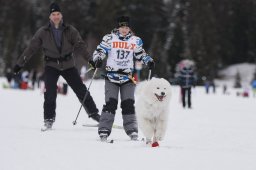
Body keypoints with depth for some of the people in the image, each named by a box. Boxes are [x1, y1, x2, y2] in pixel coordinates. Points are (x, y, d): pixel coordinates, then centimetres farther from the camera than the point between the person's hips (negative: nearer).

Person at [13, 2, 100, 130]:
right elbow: (31, 48, 0)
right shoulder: (43, 32, -3)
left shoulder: (70, 31, -3)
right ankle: (49, 119, -3)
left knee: (81, 90, 1)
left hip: (68, 65, 1)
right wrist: (20, 63, 0)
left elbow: (80, 46, -9)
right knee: (50, 93, -14)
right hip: (51, 66, -1)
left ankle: (93, 113, 14)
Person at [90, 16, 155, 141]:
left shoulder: (135, 41, 8)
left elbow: (140, 54, 19)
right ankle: (104, 131, -9)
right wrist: (97, 60, -19)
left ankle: (132, 131, 4)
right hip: (111, 76, -2)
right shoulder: (109, 38, 0)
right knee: (110, 103, -10)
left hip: (128, 77, 2)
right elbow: (100, 50, 0)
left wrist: (149, 61, 2)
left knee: (128, 104, -1)